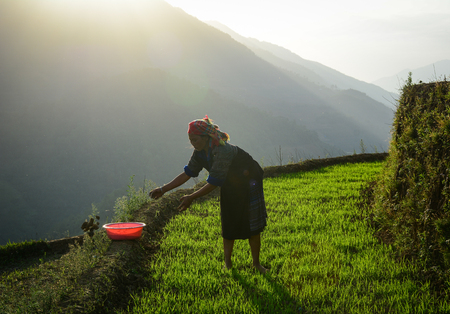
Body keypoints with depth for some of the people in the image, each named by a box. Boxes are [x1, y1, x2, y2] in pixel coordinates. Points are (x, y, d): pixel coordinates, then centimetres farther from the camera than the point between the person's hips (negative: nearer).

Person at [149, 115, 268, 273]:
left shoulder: (222, 151, -36)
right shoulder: (200, 153, -10)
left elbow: (213, 183, -33)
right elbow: (187, 173, -5)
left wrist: (191, 198, -31)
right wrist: (163, 189, -10)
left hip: (248, 184, -7)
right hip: (230, 187, 7)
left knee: (252, 225, 0)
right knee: (228, 226, 6)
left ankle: (256, 263, 13)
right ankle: (227, 264, 14)